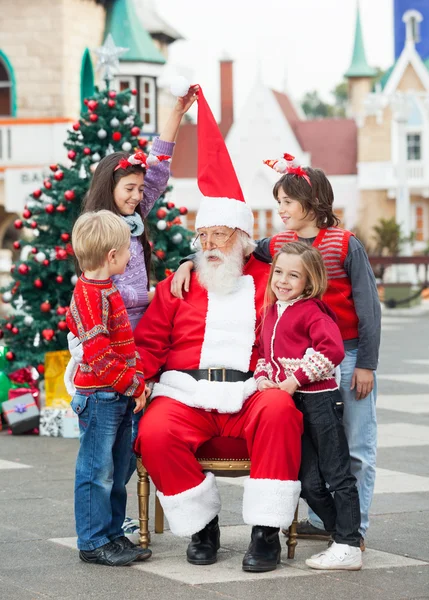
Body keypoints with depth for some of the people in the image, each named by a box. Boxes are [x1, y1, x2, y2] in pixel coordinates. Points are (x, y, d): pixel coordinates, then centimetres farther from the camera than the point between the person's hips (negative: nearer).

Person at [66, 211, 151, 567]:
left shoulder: (107, 290, 14)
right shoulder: (90, 295, -17)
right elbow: (98, 354, -21)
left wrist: (138, 379, 9)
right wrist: (133, 385, -16)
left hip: (120, 396, 10)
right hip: (99, 397, -10)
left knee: (117, 471, 15)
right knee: (97, 471, -3)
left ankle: (113, 534, 23)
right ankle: (93, 543, 4)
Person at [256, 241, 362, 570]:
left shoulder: (311, 310, -9)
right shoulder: (272, 312, 16)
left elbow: (332, 350, -20)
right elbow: (264, 352, 24)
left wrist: (296, 379, -18)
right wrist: (263, 376, 4)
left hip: (320, 399, -8)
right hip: (293, 405, 8)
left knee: (337, 474, -3)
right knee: (308, 481, 9)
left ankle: (349, 548, 1)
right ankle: (345, 534, 22)